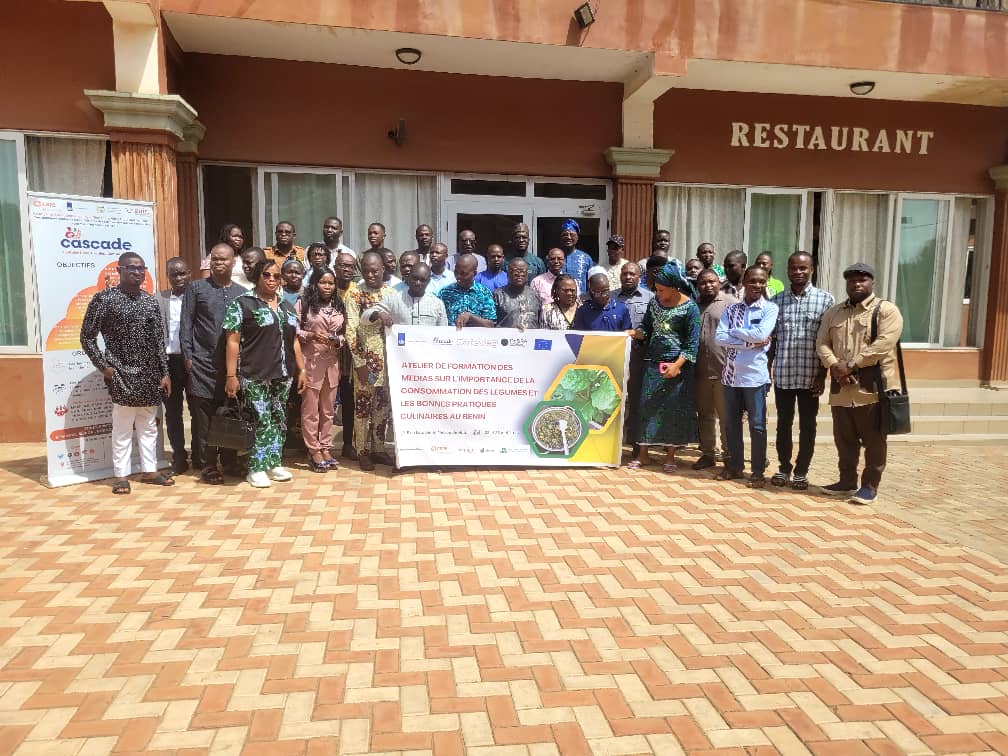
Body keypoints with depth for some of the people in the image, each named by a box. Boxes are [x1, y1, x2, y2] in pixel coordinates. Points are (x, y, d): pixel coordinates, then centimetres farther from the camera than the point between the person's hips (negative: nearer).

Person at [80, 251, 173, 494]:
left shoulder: (150, 301, 9)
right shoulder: (104, 298, -5)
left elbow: (159, 340, 9)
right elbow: (87, 337, -2)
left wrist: (165, 373, 5)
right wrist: (103, 367, -9)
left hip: (150, 375, 5)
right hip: (121, 375, -5)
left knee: (148, 425, 12)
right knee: (123, 427, 2)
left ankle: (150, 470, 22)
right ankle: (121, 475, 12)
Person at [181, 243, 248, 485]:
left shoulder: (242, 293, 12)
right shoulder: (196, 288, 4)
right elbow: (186, 324, 1)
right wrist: (188, 356, -6)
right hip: (204, 363, -2)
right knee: (204, 416, 0)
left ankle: (230, 461, 19)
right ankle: (208, 465, 8)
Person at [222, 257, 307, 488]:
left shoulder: (287, 306, 16)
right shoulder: (242, 303, -2)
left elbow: (294, 341, 19)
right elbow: (233, 341, -6)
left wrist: (301, 369, 13)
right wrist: (231, 376, -11)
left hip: (283, 375, 6)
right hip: (254, 375, -5)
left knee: (279, 420, 8)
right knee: (261, 421, -6)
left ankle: (274, 463, 19)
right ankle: (257, 468, 5)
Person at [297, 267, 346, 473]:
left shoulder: (339, 306, 13)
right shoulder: (303, 304, -2)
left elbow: (344, 334, 16)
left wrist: (338, 340, -5)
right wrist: (311, 335, -19)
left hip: (331, 362, 5)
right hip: (310, 361, -5)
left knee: (328, 409, 10)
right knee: (310, 408, -1)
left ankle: (325, 448, 18)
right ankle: (313, 451, 6)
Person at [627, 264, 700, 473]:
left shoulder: (689, 307, -7)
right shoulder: (655, 302, 7)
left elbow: (692, 342, -9)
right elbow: (646, 327, 16)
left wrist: (677, 365, -18)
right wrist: (636, 333, -6)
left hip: (677, 364, -4)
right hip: (653, 362, 4)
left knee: (674, 409, 3)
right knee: (647, 406, 4)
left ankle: (670, 455, 15)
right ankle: (643, 453, 13)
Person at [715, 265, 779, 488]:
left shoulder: (770, 308, -1)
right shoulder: (730, 309, 7)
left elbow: (761, 334, -17)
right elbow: (719, 338, -5)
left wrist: (734, 331, -5)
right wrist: (750, 342, -13)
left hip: (755, 375, -4)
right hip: (730, 373, 4)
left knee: (757, 425, 3)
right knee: (731, 423, 11)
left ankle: (758, 471, 14)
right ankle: (735, 465, 25)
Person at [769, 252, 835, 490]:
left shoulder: (825, 300, -1)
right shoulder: (776, 301, 6)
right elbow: (771, 340, 8)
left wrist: (823, 374, -7)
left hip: (810, 376, -2)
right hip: (782, 375, 2)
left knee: (807, 426, 7)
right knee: (783, 424, 10)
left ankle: (801, 471, 19)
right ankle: (784, 468, 23)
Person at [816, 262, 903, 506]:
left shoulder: (887, 310, -3)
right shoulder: (833, 312, 14)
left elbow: (882, 345, -15)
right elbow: (822, 343, 7)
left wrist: (850, 365, -17)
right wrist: (834, 366, -11)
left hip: (873, 387, -5)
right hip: (841, 388, 5)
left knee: (873, 440, 3)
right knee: (844, 439, 13)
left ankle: (870, 486, 13)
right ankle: (847, 481, 26)